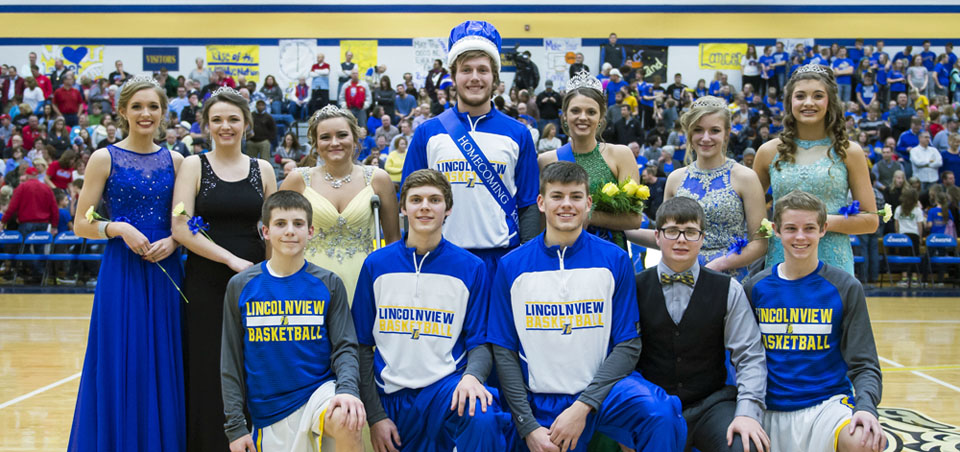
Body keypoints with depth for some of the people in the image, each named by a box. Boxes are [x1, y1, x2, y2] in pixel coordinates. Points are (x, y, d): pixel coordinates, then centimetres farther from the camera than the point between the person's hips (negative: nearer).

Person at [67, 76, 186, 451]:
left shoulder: (174, 161, 9)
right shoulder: (105, 158, 0)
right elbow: (81, 225, -1)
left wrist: (172, 241, -8)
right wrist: (118, 227, -17)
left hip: (166, 274, 3)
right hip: (122, 274, -3)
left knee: (163, 371, 6)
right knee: (121, 369, -1)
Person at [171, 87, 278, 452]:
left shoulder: (263, 170, 9)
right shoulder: (194, 166, 1)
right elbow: (181, 229, -8)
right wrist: (232, 259, -14)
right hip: (206, 282, -2)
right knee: (208, 374, 1)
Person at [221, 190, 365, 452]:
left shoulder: (328, 284, 2)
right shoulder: (241, 286, 3)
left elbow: (344, 347, -2)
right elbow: (231, 361, 5)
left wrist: (348, 389, -23)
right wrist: (235, 426, 2)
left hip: (319, 391, -1)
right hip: (269, 410, 2)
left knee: (346, 422, -31)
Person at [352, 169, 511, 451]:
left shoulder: (471, 268, 1)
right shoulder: (376, 265, 3)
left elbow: (479, 342, 2)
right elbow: (363, 345, 5)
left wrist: (472, 375, -22)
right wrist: (375, 415, -2)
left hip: (447, 385, -2)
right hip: (393, 395, 2)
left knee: (483, 420, -32)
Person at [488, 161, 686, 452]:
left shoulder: (615, 260, 0)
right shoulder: (512, 266, 1)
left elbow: (628, 345, -3)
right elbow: (504, 352, 1)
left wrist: (582, 406, -15)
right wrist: (529, 427, -8)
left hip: (604, 386, -1)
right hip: (544, 403, 1)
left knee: (663, 417, -28)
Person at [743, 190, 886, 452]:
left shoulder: (845, 288, 1)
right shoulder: (755, 288, 6)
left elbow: (864, 365, -1)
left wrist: (866, 408, -21)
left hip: (828, 404, -2)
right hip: (770, 411, 3)